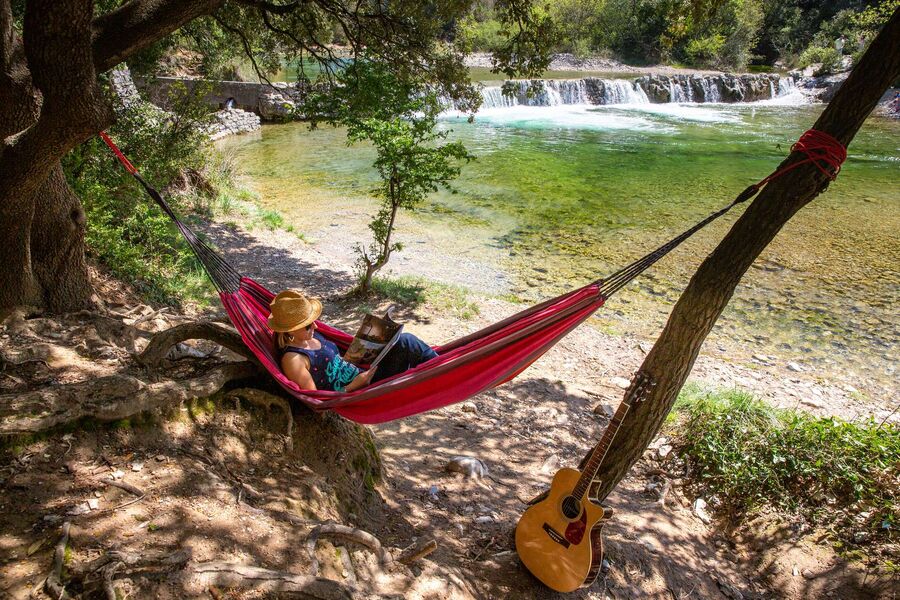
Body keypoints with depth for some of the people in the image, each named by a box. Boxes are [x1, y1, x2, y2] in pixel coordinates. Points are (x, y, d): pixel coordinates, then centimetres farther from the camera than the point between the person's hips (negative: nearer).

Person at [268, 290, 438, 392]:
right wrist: (355, 385, -20)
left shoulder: (309, 336, 7)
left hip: (361, 377, 9)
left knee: (405, 341, -7)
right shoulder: (293, 359, -20)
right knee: (406, 344, -16)